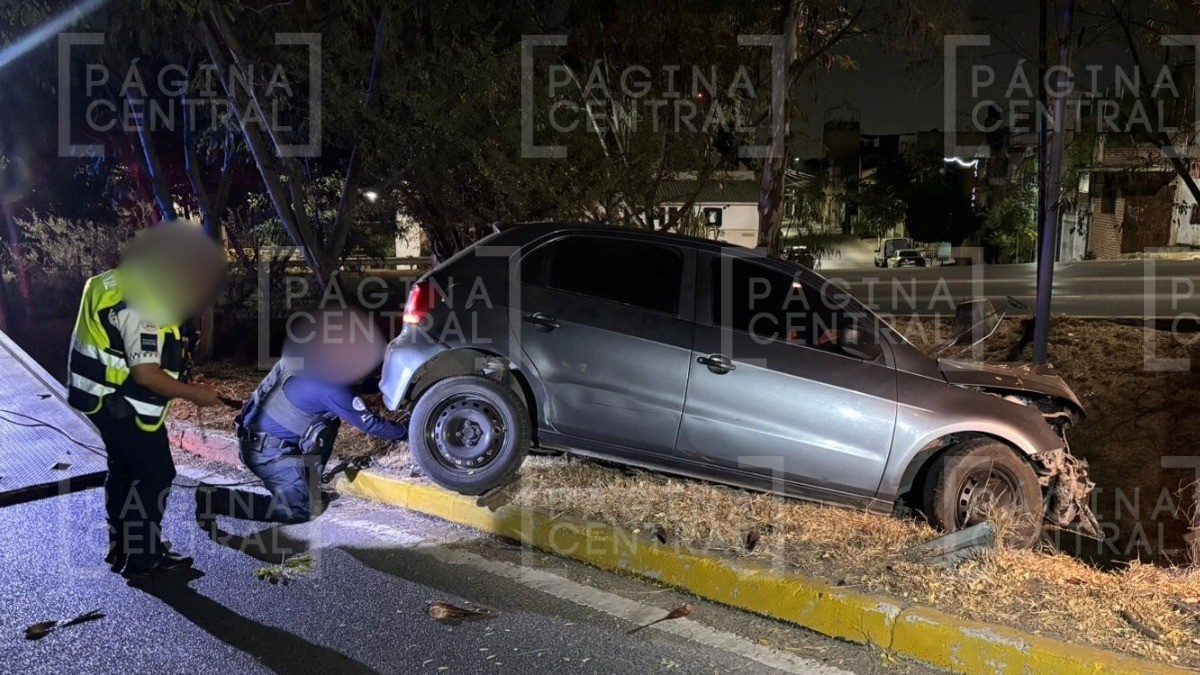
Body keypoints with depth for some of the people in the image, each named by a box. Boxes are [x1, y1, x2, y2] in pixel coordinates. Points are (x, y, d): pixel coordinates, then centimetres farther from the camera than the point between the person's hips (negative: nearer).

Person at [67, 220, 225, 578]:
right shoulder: (140, 304, -25)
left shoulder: (118, 282, 8)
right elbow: (146, 373, -27)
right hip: (124, 406, -10)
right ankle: (143, 558, 10)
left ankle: (121, 547, 34)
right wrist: (195, 393, -18)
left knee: (123, 470, 21)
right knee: (156, 475, 1)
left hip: (106, 400, 10)